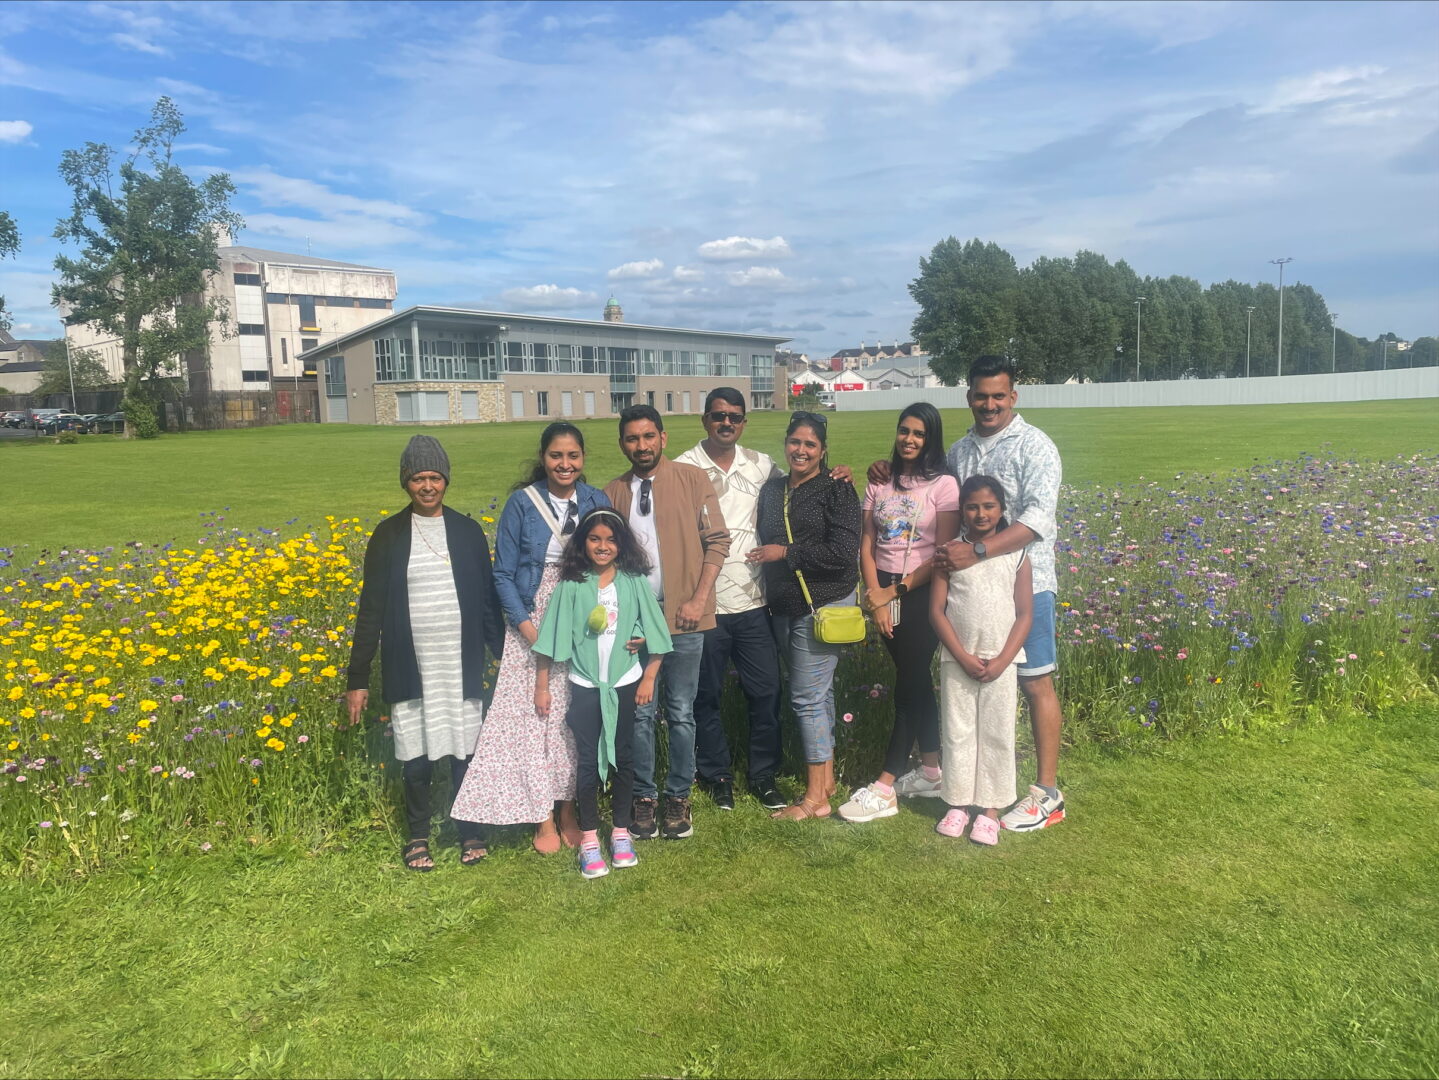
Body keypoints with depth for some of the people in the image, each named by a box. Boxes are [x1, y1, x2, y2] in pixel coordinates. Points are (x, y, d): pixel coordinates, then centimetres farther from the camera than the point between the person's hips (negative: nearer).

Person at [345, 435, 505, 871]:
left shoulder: (468, 531, 5)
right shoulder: (388, 535, 1)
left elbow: (488, 597, 7)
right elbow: (371, 608, 2)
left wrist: (503, 654, 3)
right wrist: (357, 677, 0)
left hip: (461, 664, 1)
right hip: (409, 666, 0)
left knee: (464, 749, 4)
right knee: (416, 754, 6)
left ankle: (470, 831, 23)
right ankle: (418, 836, 26)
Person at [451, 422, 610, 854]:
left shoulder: (598, 502, 3)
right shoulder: (522, 503, -3)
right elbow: (504, 574, -2)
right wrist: (526, 625, -13)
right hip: (533, 623, -1)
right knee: (531, 714, -1)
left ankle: (570, 810, 22)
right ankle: (544, 818, 12)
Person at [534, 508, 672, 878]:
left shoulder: (634, 582, -4)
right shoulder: (572, 585, -5)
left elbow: (655, 634, 1)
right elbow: (552, 638, -3)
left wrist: (648, 679, -2)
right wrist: (542, 687, -2)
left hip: (625, 684, 1)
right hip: (585, 686, -1)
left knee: (623, 758, 12)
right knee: (589, 762, 5)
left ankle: (621, 831, 26)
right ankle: (589, 838, 17)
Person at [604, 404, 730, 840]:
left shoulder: (692, 479, 0)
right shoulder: (614, 491, 7)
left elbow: (717, 540, -2)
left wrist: (699, 599, -9)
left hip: (683, 616, -1)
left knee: (681, 713, 8)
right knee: (640, 714, 7)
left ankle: (679, 797, 22)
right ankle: (643, 796, 22)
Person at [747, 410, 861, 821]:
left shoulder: (837, 489, -8)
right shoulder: (772, 489, 12)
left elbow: (844, 552, -18)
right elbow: (763, 541, 22)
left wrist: (785, 553, -15)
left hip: (823, 606, -7)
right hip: (784, 606, 7)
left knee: (808, 697, -6)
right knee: (818, 692, 16)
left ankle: (816, 797, 4)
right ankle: (826, 776, 27)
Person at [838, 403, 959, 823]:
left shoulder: (944, 484, -7)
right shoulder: (880, 482, 8)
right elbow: (867, 543, 5)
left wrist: (896, 591, -12)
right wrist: (875, 594, -8)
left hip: (923, 593, -5)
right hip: (885, 593, 5)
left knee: (908, 683, -2)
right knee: (915, 680, 13)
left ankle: (884, 789, 1)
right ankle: (931, 769, 27)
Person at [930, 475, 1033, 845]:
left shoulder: (1015, 555, 0)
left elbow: (1025, 614, -1)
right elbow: (936, 610, -3)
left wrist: (1002, 661, -10)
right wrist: (964, 657, -11)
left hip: (1000, 662, 0)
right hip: (957, 660, 0)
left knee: (997, 734, 6)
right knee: (958, 731, 7)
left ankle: (990, 810, 17)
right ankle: (958, 803, 20)